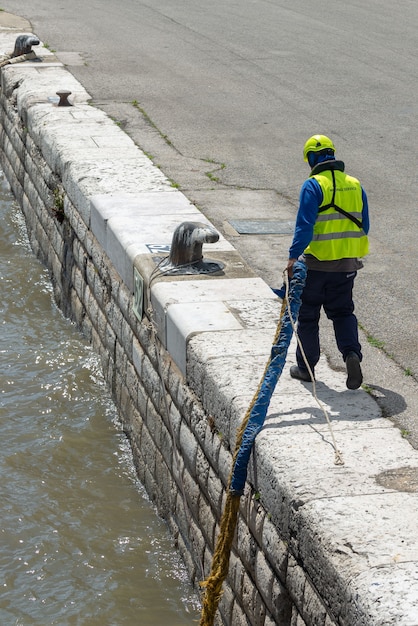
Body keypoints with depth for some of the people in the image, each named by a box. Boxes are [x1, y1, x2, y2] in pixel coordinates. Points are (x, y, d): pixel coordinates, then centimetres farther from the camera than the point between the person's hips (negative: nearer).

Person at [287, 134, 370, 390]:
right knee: (343, 311, 15)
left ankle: (306, 366, 18)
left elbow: (304, 225, -23)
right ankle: (352, 353, -8)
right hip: (347, 264, 5)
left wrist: (293, 257, -26)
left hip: (316, 263, -5)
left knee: (307, 315, 10)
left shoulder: (313, 186, -13)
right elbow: (363, 226, 12)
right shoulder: (355, 186, 6)